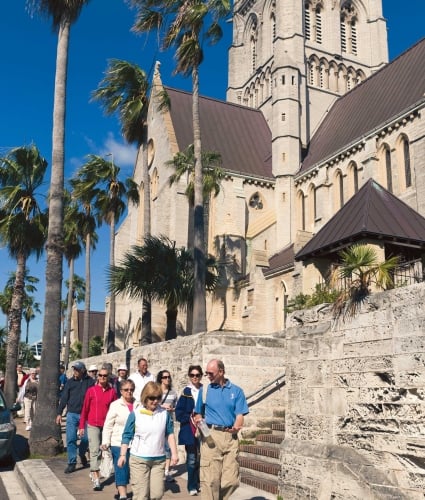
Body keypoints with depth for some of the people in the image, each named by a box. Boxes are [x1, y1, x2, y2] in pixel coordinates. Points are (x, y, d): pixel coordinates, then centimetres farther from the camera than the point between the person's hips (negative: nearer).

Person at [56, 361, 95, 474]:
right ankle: (72, 463, 9)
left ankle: (82, 454, 36)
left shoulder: (90, 382, -3)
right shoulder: (70, 382, 3)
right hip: (72, 414, 1)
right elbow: (64, 398, 6)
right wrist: (59, 413, 3)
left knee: (85, 438, 6)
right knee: (71, 439, -1)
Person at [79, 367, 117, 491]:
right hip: (93, 425, -2)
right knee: (95, 450, -6)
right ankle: (96, 479, -5)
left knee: (104, 449, 14)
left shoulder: (112, 391, 0)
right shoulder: (91, 390, -3)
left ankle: (93, 471, 35)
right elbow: (85, 409, 1)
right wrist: (81, 426, 1)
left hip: (107, 426, 2)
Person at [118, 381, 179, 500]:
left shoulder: (165, 414, 3)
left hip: (159, 460, 3)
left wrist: (174, 453, 5)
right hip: (139, 459, -2)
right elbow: (127, 436, 1)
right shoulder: (135, 414, -4)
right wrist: (123, 455, -3)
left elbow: (170, 434, 10)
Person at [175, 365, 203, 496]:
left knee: (200, 458, 9)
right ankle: (192, 486, 13)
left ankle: (198, 483, 25)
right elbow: (178, 413, -2)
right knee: (192, 459, 1)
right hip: (189, 431, -2)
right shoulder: (186, 392, -2)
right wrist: (190, 418, -13)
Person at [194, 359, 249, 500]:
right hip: (211, 436, -1)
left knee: (232, 480, 3)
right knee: (210, 479, -5)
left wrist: (236, 427, -16)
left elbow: (240, 415, 2)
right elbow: (198, 413, 15)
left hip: (231, 437, 1)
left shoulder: (236, 391, 7)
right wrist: (199, 420, -6)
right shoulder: (204, 390, 8)